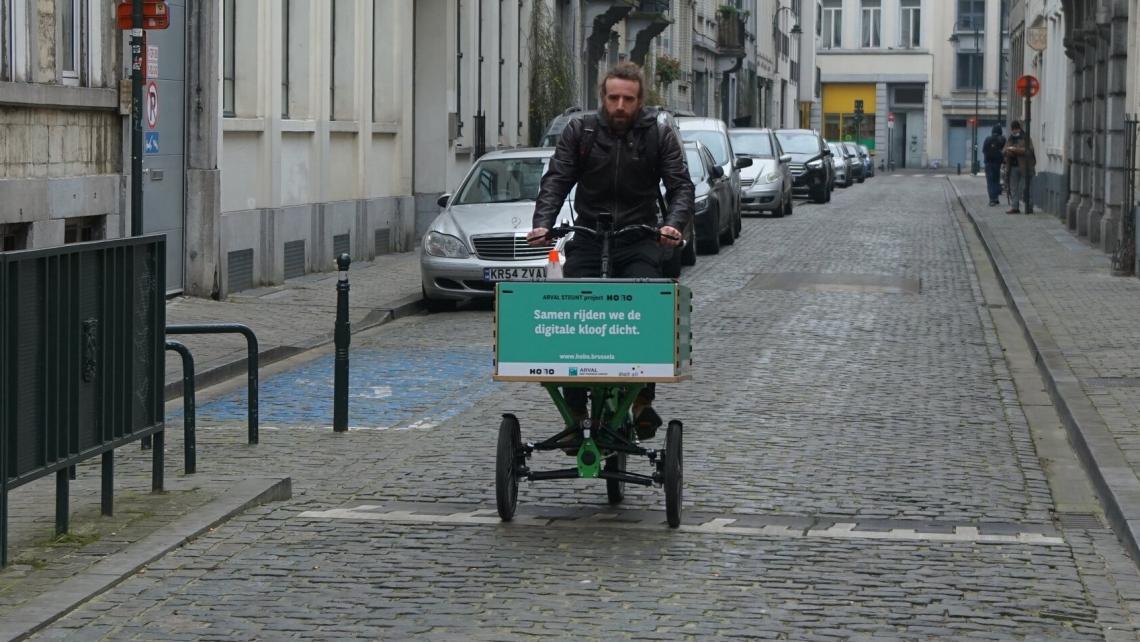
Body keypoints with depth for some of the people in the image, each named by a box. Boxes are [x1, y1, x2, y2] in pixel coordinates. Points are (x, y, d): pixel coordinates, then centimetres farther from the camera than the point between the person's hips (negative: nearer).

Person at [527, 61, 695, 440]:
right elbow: (556, 180, -1)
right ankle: (575, 412, -5)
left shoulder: (659, 136, 3)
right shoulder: (580, 132, 5)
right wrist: (543, 223, -19)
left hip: (639, 242, -1)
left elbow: (681, 186, -4)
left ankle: (642, 400, -10)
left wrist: (673, 224, -25)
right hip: (588, 241, 1)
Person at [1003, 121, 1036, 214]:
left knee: (1025, 188, -6)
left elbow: (1028, 150, -16)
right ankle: (1014, 207, 10)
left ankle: (1029, 207, -1)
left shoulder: (1025, 138, -2)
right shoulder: (1010, 139, 18)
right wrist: (1007, 151, -9)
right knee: (1013, 188, 6)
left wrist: (1016, 149, -21)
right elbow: (1003, 152, 15)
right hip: (1013, 167, 7)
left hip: (1024, 167, -7)